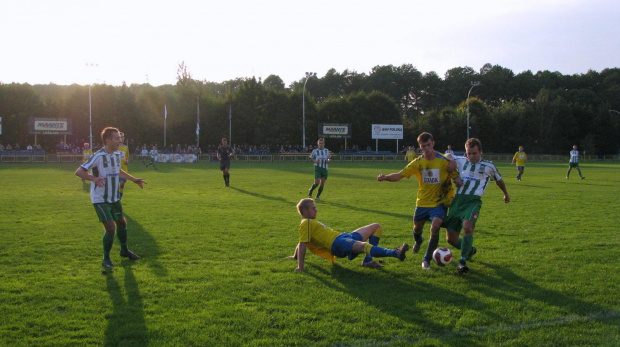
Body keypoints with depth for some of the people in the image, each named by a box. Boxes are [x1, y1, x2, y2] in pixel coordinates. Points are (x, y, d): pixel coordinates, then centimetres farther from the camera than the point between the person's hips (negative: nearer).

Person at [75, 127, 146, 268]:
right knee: (110, 227, -12)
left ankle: (124, 250, 41)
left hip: (114, 198, 8)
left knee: (122, 223, 18)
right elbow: (79, 172, -27)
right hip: (100, 199, -8)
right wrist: (94, 178, -44)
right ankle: (106, 259, 7)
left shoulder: (117, 154, 2)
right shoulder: (98, 156, -22)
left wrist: (134, 180, 23)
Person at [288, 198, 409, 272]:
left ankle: (368, 260, -6)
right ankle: (396, 253, -58)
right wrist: (300, 267, -22)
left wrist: (295, 256, 52)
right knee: (363, 245, -39)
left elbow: (301, 244, 37)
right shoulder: (306, 223, -3)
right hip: (337, 244, -11)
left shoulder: (311, 222, 27)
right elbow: (302, 245, -13)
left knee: (376, 227, 10)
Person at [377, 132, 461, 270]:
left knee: (435, 226, -24)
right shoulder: (418, 162, -2)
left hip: (439, 203, -3)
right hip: (422, 202, 3)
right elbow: (399, 175, -6)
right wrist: (385, 177, -25)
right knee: (417, 228, 15)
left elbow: (458, 181, -9)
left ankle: (426, 260, -10)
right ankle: (418, 241, 56)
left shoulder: (444, 161, -10)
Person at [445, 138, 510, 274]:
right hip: (457, 200, 3)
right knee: (451, 239, 0)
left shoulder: (488, 166, 10)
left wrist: (506, 194, 43)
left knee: (467, 226, -34)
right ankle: (469, 250, 31)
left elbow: (499, 180, 28)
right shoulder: (461, 161, 14)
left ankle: (462, 261, -29)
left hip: (473, 201, -3)